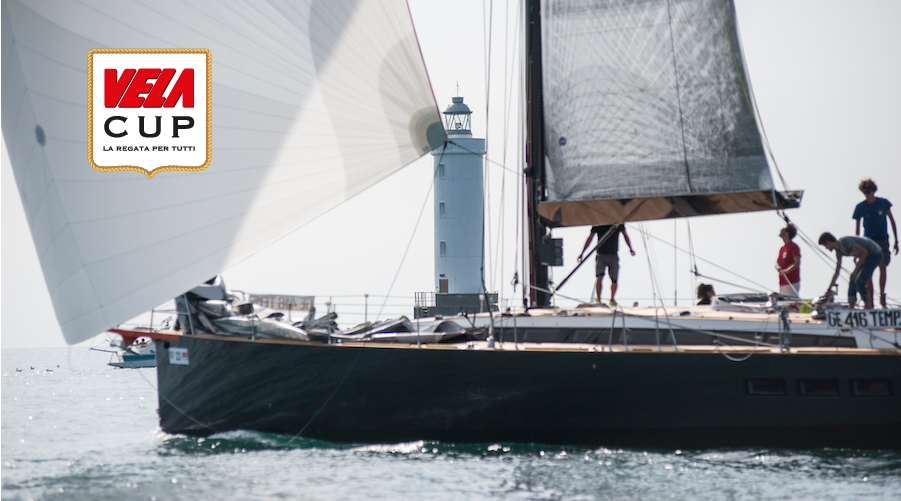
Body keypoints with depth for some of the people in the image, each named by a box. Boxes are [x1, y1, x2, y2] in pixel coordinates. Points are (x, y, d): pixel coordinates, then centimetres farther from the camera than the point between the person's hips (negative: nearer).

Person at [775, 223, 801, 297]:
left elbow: (797, 263, -19)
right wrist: (778, 268, -6)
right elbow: (777, 263, 18)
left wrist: (786, 271, -32)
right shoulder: (782, 248, 18)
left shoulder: (794, 247, -9)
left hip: (792, 283, -9)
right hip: (782, 283, 9)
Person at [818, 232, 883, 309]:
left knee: (859, 281, -17)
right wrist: (829, 290, 14)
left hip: (875, 255, -9)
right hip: (868, 256, 9)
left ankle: (869, 308, -14)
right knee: (852, 281, 6)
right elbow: (837, 273, 13)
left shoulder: (845, 241, -22)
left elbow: (864, 252, -24)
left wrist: (855, 271, -21)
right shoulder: (839, 251, 7)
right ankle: (851, 308, 7)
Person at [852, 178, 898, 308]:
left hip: (882, 240, 0)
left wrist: (896, 241, 4)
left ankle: (882, 296, 1)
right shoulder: (860, 207, -3)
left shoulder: (883, 203, -3)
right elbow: (857, 228, 4)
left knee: (883, 267, -11)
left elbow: (892, 221, 6)